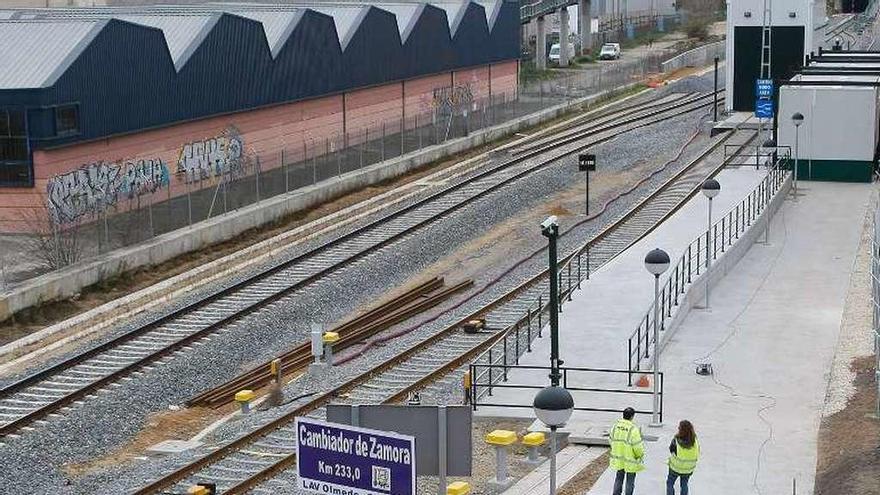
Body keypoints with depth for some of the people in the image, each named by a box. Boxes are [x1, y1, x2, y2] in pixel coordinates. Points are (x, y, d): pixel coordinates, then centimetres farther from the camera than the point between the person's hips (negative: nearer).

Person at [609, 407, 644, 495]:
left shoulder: (615, 426, -7)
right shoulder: (633, 429, -25)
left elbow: (611, 439, 5)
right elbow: (637, 446, -21)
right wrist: (640, 455, -2)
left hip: (618, 458, 5)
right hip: (630, 460, -5)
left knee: (619, 478, 21)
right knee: (630, 480, 12)